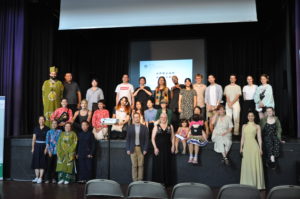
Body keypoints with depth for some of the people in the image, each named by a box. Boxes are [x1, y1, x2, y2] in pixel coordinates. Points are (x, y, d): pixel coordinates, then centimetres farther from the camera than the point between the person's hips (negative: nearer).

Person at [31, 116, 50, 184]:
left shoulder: (47, 129, -3)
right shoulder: (36, 128, 8)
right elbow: (33, 139, 9)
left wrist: (46, 148, -14)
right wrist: (32, 148, 3)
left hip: (43, 146, -4)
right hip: (37, 146, 4)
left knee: (42, 162, -2)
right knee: (36, 161, 4)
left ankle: (40, 178, 2)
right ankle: (37, 177, 13)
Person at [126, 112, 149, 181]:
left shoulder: (144, 127, 4)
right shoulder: (129, 127, 7)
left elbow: (146, 139, 2)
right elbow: (127, 139, 5)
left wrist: (145, 149, -5)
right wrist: (128, 149, -1)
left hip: (141, 149, 0)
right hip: (133, 149, 0)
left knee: (141, 165, 1)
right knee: (134, 165, 2)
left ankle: (140, 180, 9)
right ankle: (134, 180, 9)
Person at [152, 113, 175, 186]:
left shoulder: (170, 126, 7)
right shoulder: (156, 127, 2)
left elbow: (172, 138, 11)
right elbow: (153, 138, 0)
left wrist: (173, 146, -2)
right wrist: (155, 147, -10)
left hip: (167, 149, 1)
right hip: (158, 149, -1)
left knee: (167, 165, 3)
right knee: (158, 165, 0)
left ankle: (167, 182, 13)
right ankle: (158, 182, 8)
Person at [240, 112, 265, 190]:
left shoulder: (257, 126, 7)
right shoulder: (244, 126, 15)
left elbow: (259, 138, 2)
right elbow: (242, 137, 14)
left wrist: (260, 148, -6)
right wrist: (241, 147, 7)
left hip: (254, 146, -3)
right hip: (246, 146, 3)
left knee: (255, 165, -3)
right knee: (246, 165, 4)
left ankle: (257, 184, 5)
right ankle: (247, 184, 11)